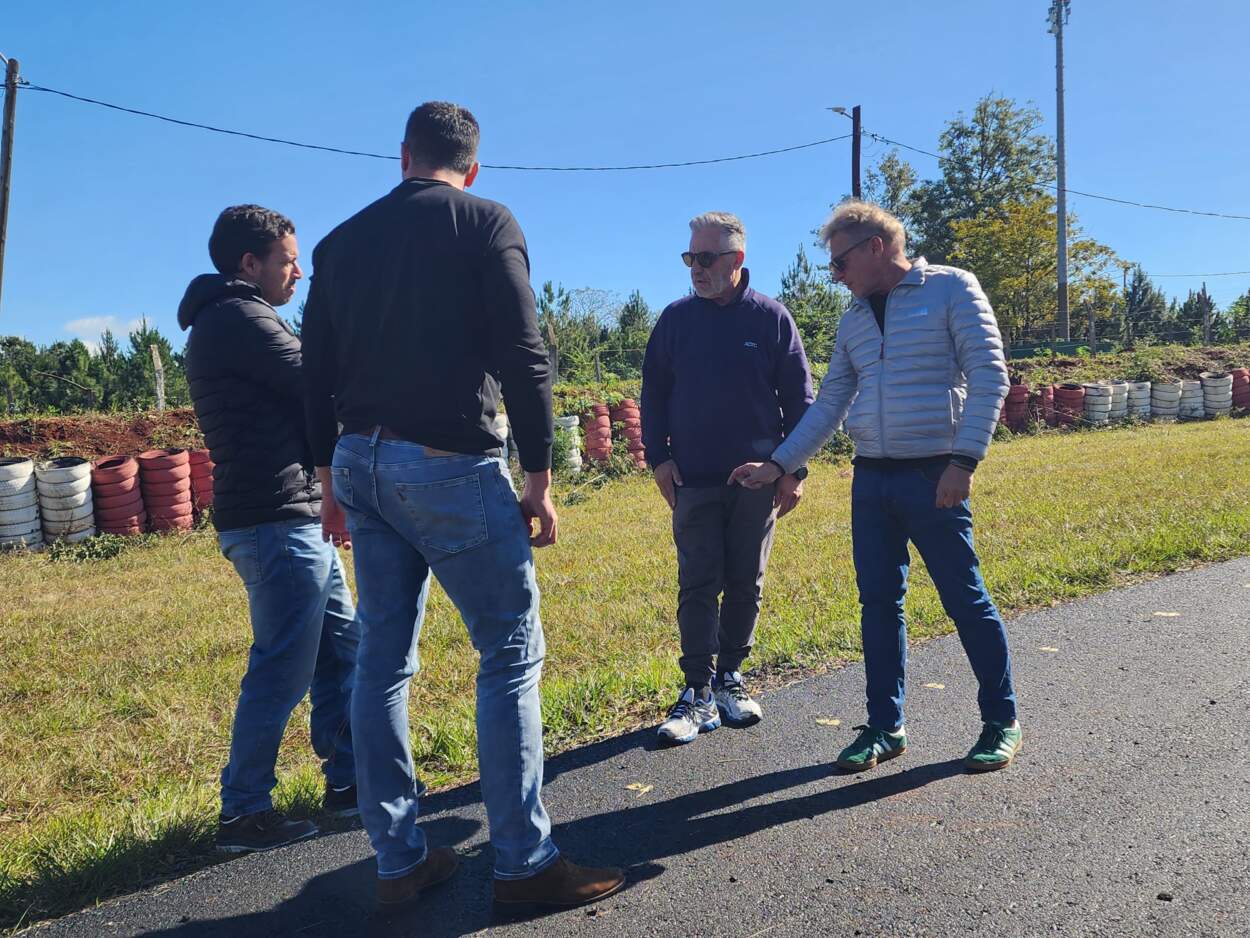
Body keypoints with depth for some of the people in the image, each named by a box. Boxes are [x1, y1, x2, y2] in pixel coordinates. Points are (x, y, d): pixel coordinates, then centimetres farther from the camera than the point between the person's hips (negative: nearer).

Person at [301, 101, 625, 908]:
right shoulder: (486, 222, -2)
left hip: (361, 463, 6)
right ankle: (524, 863, 7)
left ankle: (399, 859, 20)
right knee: (512, 652, 2)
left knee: (384, 659, 11)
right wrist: (539, 477, -6)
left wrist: (331, 481, 20)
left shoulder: (342, 241, 13)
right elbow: (522, 357, -11)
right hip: (450, 465, -6)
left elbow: (318, 376, 13)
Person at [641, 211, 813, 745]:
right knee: (698, 586, -1)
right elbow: (653, 393, 9)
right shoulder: (676, 319, 5)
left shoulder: (771, 318, 1)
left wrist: (795, 468, -1)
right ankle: (699, 693, 6)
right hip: (694, 481, 0)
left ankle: (730, 679, 23)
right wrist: (658, 457, 0)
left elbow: (798, 397, 3)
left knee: (745, 584, 8)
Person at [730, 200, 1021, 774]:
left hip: (933, 477, -5)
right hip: (870, 478, 6)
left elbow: (989, 376, -8)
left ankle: (1002, 722, 21)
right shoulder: (853, 321, 15)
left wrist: (964, 459, -17)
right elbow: (829, 404, 16)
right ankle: (885, 727, 20)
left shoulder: (951, 289, -2)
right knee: (878, 603, 8)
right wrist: (778, 465, 9)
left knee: (965, 599, 3)